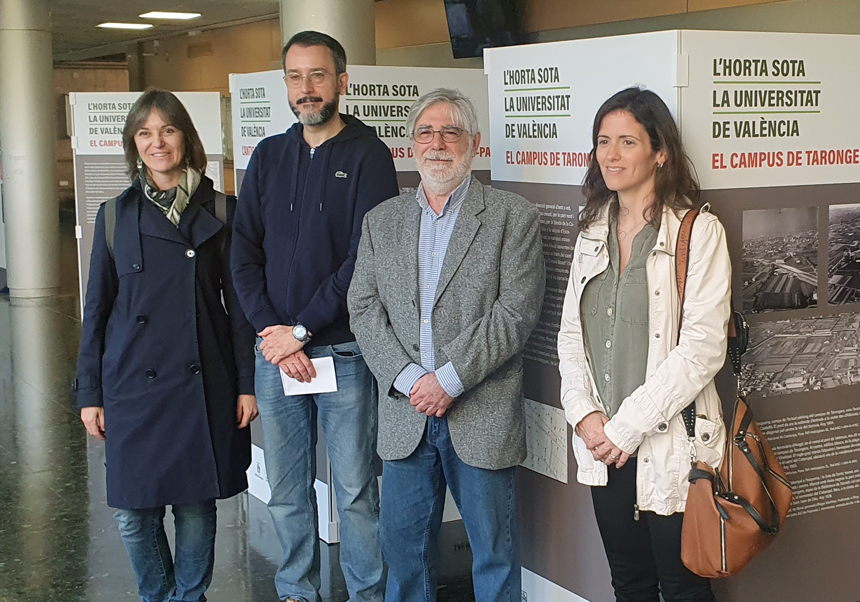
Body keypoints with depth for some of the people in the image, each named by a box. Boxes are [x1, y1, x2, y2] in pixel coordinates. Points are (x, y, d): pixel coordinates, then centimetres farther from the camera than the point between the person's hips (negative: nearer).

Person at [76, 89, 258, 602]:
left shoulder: (221, 212, 2)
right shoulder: (115, 215, 6)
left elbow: (239, 305, 3)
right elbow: (97, 310, 8)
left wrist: (247, 383, -2)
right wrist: (90, 393, 5)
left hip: (203, 383, -1)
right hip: (133, 383, 1)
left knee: (196, 506, 6)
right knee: (134, 512, 3)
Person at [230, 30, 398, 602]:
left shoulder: (367, 155, -4)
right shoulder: (268, 157, 10)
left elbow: (366, 258, -12)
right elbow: (244, 254, 5)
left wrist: (301, 329, -13)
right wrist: (272, 332, -8)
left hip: (344, 351, -4)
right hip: (275, 353, 4)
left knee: (356, 490, 3)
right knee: (286, 489, 13)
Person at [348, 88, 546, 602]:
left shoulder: (515, 218, -2)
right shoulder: (382, 220, 11)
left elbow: (515, 313, -11)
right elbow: (363, 309, 4)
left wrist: (449, 379, -16)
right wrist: (407, 378, -10)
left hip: (484, 418, -3)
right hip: (404, 415, 4)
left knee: (494, 551, 8)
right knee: (404, 545, 14)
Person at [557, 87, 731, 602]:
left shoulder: (699, 232, -9)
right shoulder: (593, 234, 11)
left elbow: (702, 347, -15)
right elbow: (571, 333, 11)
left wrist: (628, 425, -15)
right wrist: (585, 413, -4)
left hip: (671, 445, -5)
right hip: (604, 446, 5)